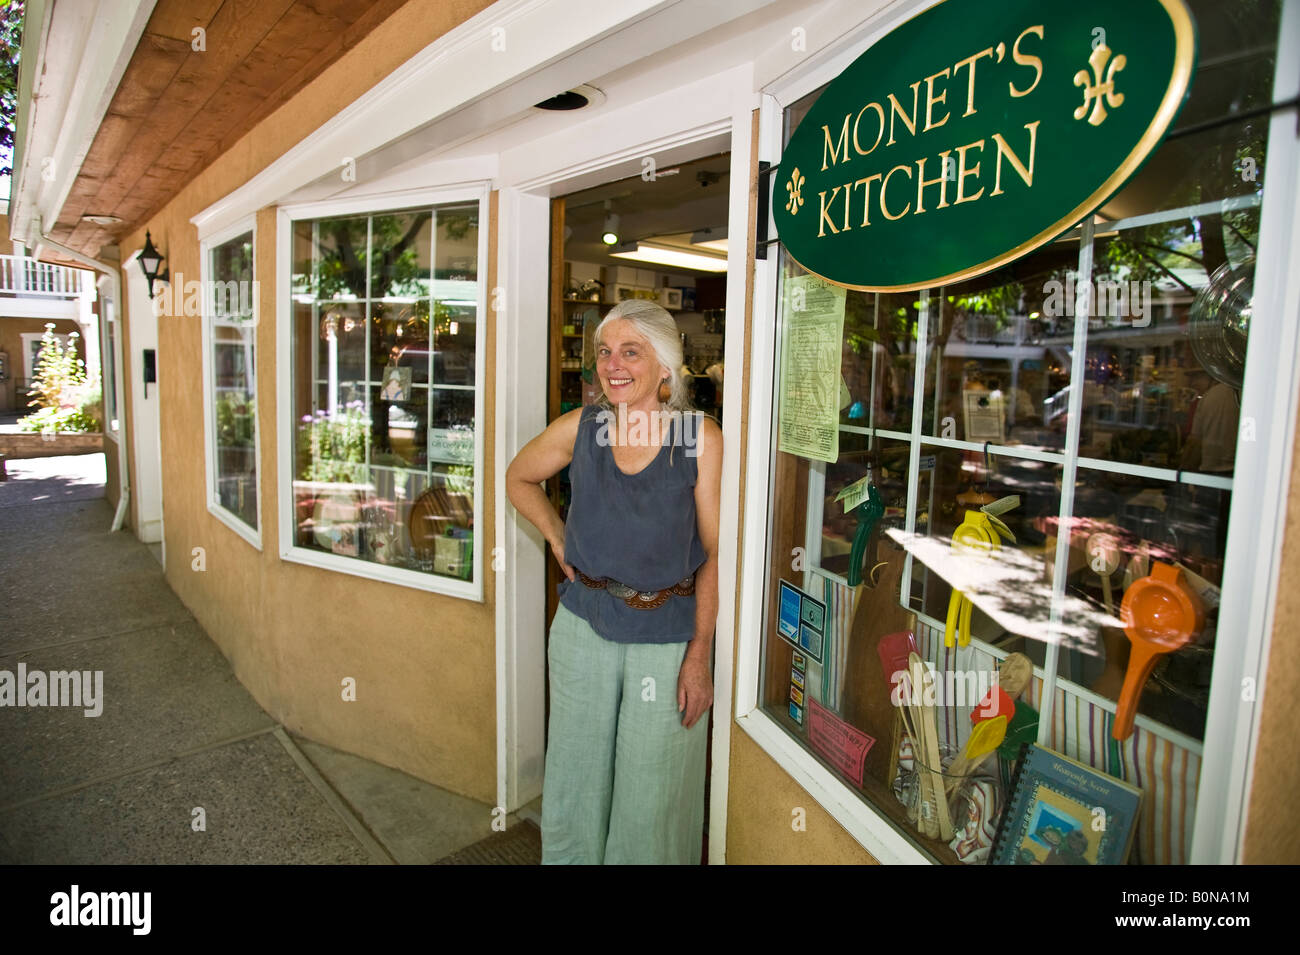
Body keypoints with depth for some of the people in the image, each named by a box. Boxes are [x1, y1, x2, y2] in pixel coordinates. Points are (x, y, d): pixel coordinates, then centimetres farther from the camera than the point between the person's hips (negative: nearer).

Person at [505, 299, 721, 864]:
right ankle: (569, 856, 46)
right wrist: (558, 540, 3)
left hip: (666, 637, -3)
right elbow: (519, 479, 14)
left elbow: (716, 553, -10)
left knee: (652, 795, 12)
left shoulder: (701, 439, -13)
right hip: (583, 627, 3)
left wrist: (699, 655, -12)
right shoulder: (579, 428, -5)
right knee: (575, 778, 20)